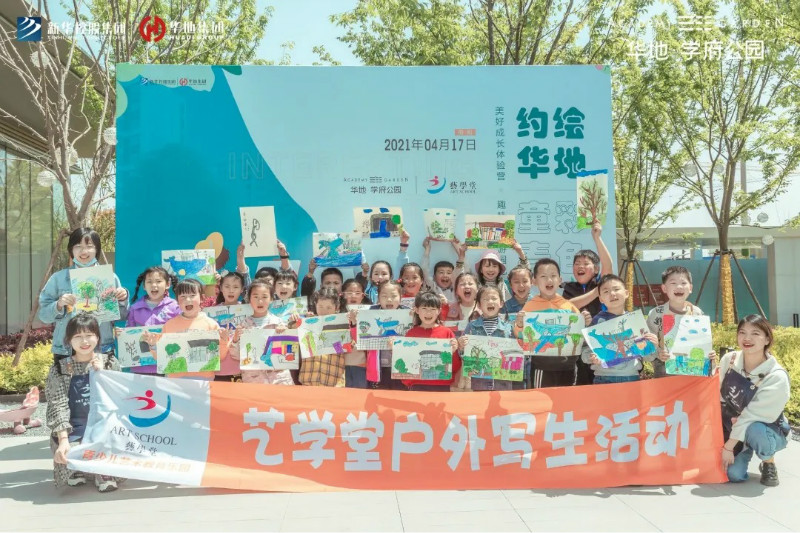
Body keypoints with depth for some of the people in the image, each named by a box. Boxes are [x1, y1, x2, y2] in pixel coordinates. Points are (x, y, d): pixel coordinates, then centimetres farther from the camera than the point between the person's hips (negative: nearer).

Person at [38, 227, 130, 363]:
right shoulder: (58, 279, 3)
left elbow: (122, 316, 9)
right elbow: (43, 315, 3)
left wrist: (122, 300, -10)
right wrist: (59, 305, -15)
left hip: (103, 351, 0)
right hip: (66, 352, 0)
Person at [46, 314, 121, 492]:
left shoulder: (110, 363, 7)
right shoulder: (60, 368, 2)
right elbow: (58, 405, -7)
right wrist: (63, 440, -20)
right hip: (73, 430, -1)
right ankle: (77, 469, 13)